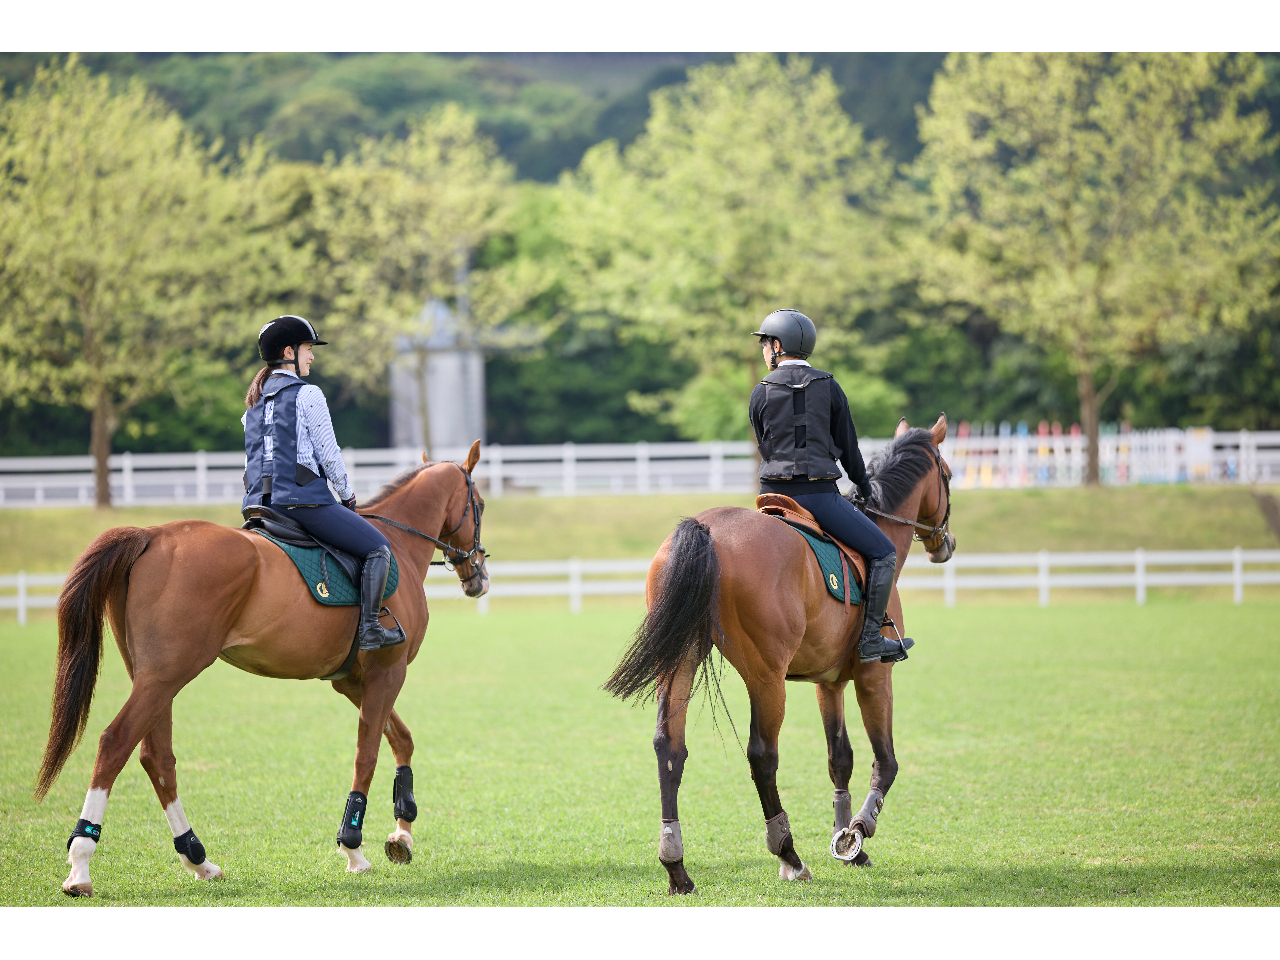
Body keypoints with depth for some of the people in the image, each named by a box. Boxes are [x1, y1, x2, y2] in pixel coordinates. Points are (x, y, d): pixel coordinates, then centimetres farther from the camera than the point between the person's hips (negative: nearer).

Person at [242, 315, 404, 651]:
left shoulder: (255, 400, 17)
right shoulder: (308, 394, -6)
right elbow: (329, 455, -6)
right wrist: (348, 496, 8)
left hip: (258, 502, 8)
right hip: (303, 499, -8)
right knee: (378, 548, 1)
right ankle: (369, 628, -6)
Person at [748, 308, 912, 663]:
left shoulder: (761, 393, 3)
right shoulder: (829, 388, 1)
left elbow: (765, 449, 12)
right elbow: (848, 448, 6)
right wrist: (865, 490, 22)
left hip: (774, 493, 3)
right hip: (819, 494, -3)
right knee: (883, 553, 4)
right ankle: (870, 638, -4)